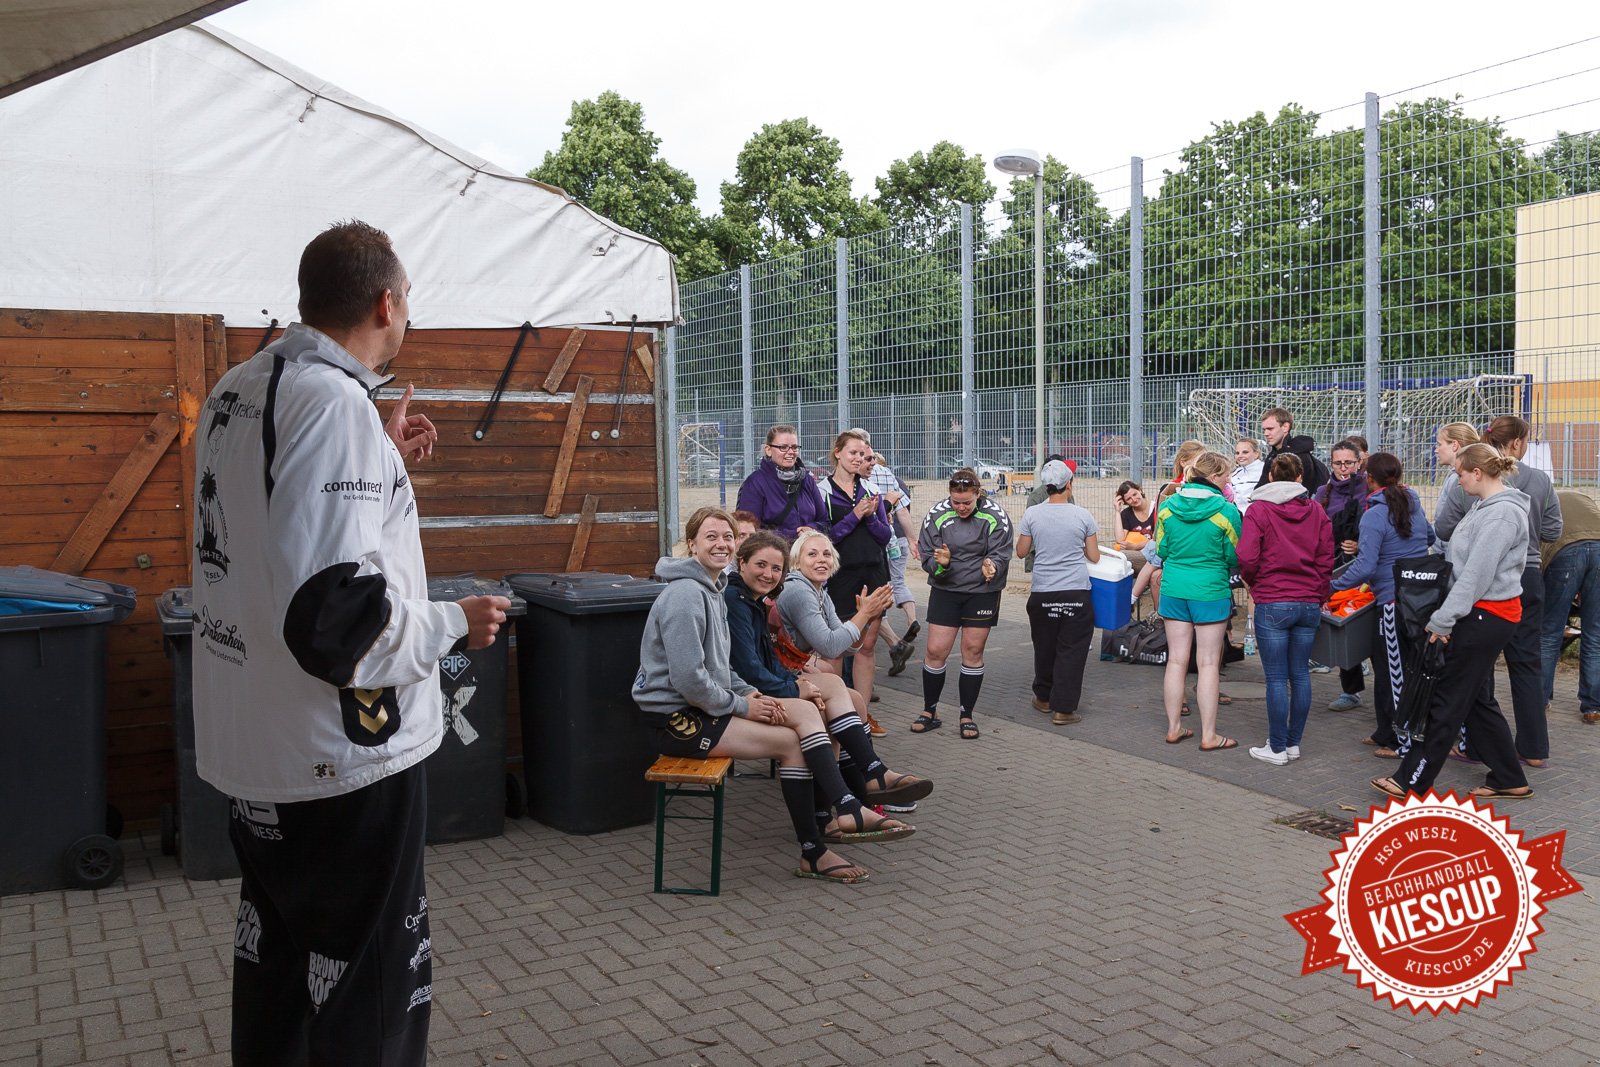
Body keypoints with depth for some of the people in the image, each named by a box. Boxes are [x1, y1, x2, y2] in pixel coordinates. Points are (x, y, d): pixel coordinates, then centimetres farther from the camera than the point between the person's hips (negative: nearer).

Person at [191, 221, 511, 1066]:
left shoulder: (238, 388, 6)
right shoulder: (334, 402, -23)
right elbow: (337, 618, -30)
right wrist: (455, 625, -14)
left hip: (252, 743, 9)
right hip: (344, 754, -9)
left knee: (276, 960, 25)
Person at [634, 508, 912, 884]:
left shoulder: (713, 591, 16)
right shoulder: (686, 595, -18)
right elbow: (688, 680, -23)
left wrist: (748, 692, 4)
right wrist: (740, 705, -13)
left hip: (704, 706, 10)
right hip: (675, 720, -10)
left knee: (805, 710, -4)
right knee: (791, 742, -13)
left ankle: (847, 810, -9)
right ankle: (813, 854, -5)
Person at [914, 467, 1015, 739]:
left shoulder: (995, 517, -9)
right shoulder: (936, 515, -6)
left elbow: (1002, 555, -8)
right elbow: (927, 557, -3)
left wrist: (992, 567, -31)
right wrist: (940, 563, -26)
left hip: (983, 592, -1)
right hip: (945, 591, 1)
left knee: (973, 651, 4)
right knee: (935, 651, -2)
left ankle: (967, 715, 17)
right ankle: (930, 712, 16)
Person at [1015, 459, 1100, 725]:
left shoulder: (1032, 514, -3)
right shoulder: (1083, 516, -4)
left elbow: (1021, 552, 6)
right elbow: (1094, 557, 2)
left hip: (1042, 593, 2)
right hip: (1076, 593, -2)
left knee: (1044, 646, 16)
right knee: (1071, 651, 3)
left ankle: (1044, 698, 32)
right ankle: (1063, 708, 2)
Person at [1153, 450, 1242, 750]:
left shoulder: (1167, 505, 0)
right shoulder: (1226, 511, -12)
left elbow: (1161, 550, 7)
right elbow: (1235, 558, -5)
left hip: (1173, 588, 4)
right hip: (1210, 591, -4)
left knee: (1176, 660, 11)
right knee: (1208, 664, 3)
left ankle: (1173, 728, 19)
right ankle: (1208, 736, 8)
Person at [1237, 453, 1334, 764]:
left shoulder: (1258, 510, -5)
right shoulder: (1317, 512, 7)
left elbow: (1246, 559, -12)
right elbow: (1326, 561, 7)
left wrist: (1254, 586, 7)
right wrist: (1318, 598, 16)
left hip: (1273, 604, -4)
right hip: (1309, 604, 4)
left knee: (1276, 678, -1)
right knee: (1300, 674, 11)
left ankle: (1277, 748, 4)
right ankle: (1294, 743, 18)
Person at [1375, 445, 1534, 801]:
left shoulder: (1502, 514, -18)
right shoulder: (1485, 507, 14)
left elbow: (1476, 574, -21)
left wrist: (1443, 620, -18)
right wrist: (1445, 616, 15)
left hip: (1486, 616, -10)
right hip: (1481, 615, 10)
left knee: (1448, 700, -4)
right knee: (1478, 698, 15)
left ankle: (1413, 783, 3)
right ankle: (1509, 779, 24)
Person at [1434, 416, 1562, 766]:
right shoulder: (1540, 480, -4)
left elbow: (1445, 527, -8)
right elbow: (1552, 531, 1)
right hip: (1527, 577, 1)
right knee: (1527, 663, 11)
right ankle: (1534, 748, 16)